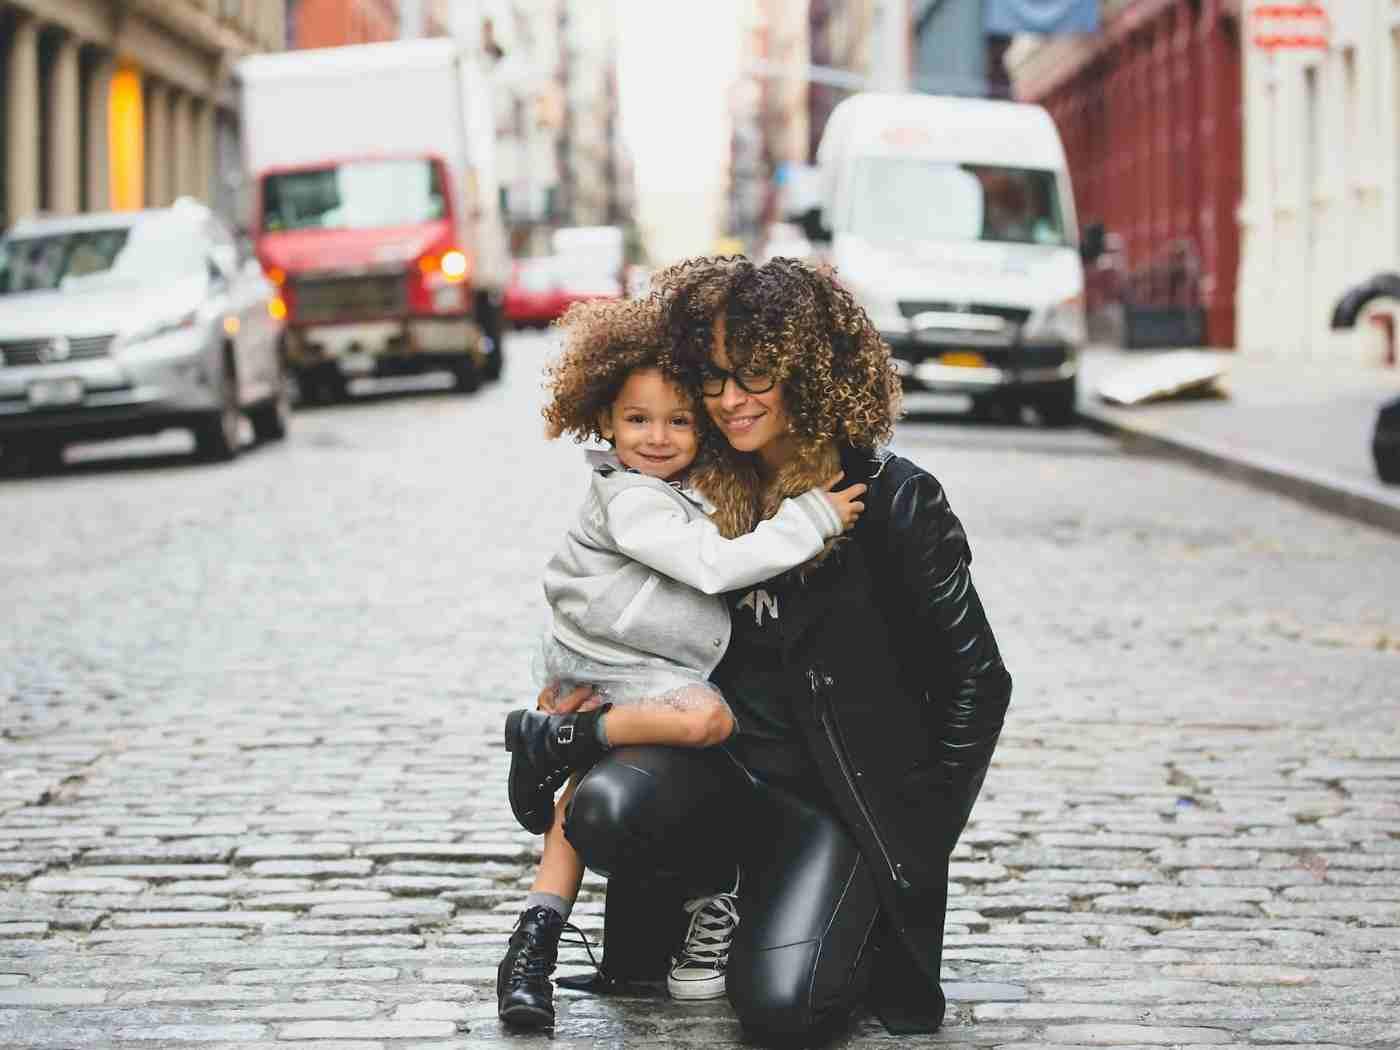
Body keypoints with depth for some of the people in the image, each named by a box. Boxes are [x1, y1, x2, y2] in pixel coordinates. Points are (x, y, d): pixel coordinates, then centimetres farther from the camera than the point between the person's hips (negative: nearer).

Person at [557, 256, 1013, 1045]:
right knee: (604, 811, -30)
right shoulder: (705, 490, 4)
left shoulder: (895, 501, -10)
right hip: (721, 764, 4)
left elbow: (976, 679, -4)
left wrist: (923, 832, -5)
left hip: (844, 795, -3)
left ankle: (875, 925, 9)